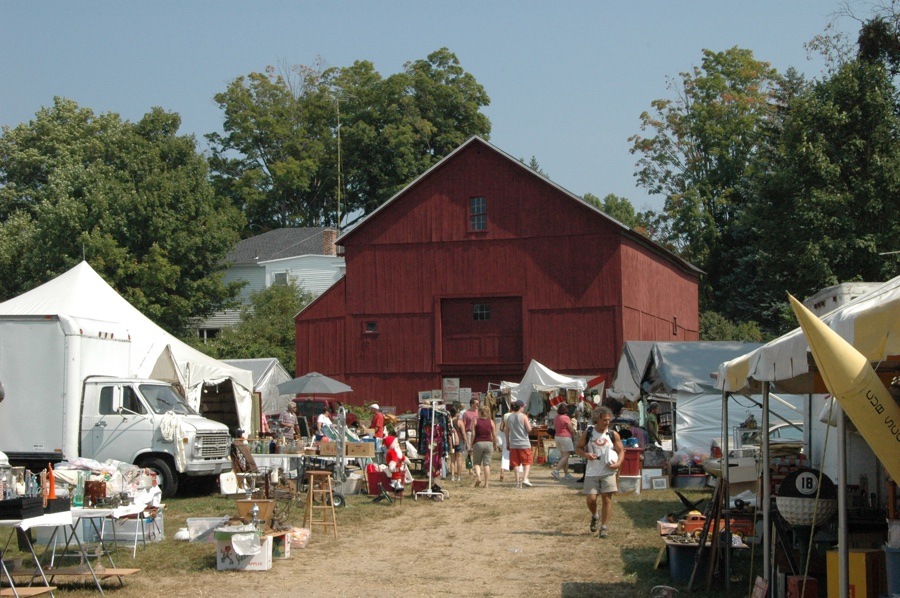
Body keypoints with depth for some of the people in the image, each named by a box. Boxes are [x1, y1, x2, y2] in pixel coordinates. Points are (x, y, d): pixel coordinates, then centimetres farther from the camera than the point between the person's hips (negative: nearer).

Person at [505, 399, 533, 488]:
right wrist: (529, 424, 8)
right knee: (527, 462, 8)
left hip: (513, 444, 4)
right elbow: (529, 429, -12)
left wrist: (507, 443, 15)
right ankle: (525, 478, -8)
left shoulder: (509, 417, 6)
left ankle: (518, 481, 7)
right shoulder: (523, 416, -7)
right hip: (524, 443, -4)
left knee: (515, 463, 9)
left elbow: (507, 432, 8)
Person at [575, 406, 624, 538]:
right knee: (591, 499, -3)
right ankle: (594, 516, 30)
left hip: (608, 472, 0)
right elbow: (578, 448, 6)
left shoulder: (613, 435, 2)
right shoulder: (588, 433, 0)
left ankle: (604, 526, 7)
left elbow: (621, 451, 7)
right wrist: (586, 454, -15)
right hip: (591, 473, 0)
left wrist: (618, 463, -12)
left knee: (606, 498, -3)